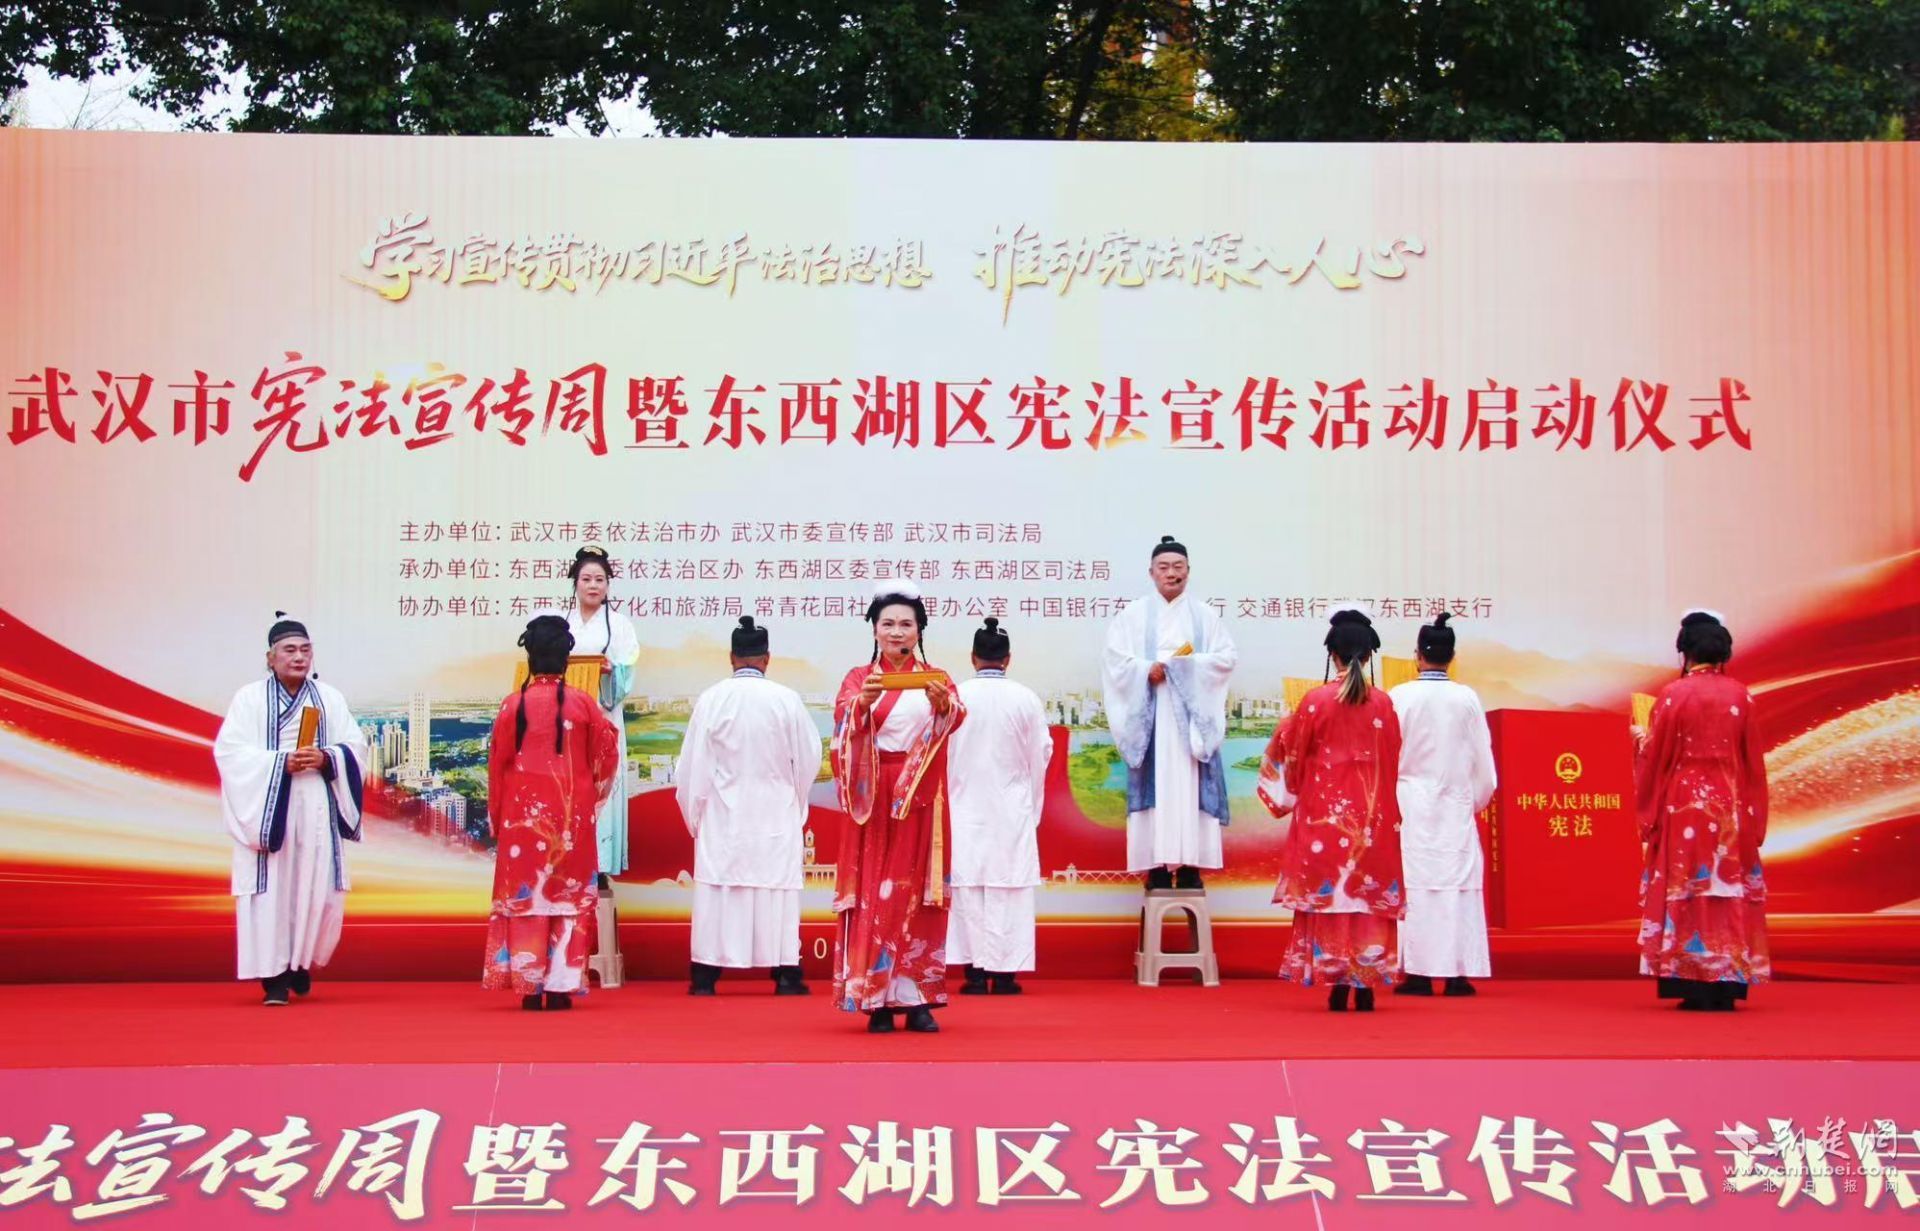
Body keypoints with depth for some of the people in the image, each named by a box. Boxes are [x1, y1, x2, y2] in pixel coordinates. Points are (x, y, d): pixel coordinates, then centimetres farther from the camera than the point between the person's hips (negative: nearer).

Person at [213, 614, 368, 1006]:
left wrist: (325, 759, -14)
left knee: (317, 886, 1)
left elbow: (355, 746, 6)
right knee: (272, 889, -6)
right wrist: (281, 763, -18)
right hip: (268, 808, -3)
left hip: (317, 809, 3)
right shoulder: (249, 699, 2)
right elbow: (230, 751, -7)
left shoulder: (329, 698, 11)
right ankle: (275, 974, -1)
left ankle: (302, 962, 22)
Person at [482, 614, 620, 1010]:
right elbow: (607, 755, 4)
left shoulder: (513, 704, -4)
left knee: (524, 892, 5)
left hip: (523, 812, 0)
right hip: (571, 815, 0)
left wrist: (495, 819, 10)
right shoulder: (583, 703, -3)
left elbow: (497, 764, 1)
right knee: (569, 893, 6)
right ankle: (561, 985, 4)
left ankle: (530, 987, 2)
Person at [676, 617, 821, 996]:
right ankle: (785, 975, 6)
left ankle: (706, 976, 5)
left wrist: (694, 814, 11)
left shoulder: (711, 699, -7)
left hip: (722, 814, 0)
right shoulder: (786, 700, -7)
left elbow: (693, 765, -3)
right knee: (777, 885, 5)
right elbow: (809, 759, 2)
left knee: (718, 885, 4)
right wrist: (795, 804, 20)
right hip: (775, 815, 0)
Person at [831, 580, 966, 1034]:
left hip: (920, 800, 1)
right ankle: (876, 999, -1)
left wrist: (942, 703, -35)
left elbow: (956, 718, -13)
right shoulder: (858, 678, 6)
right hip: (874, 798, -1)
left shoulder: (936, 679, 7)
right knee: (874, 892, -3)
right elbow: (844, 718, -13)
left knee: (918, 892, 1)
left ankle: (917, 997, 6)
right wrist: (864, 701, -34)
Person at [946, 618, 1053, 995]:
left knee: (969, 884, 5)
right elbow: (1040, 756, 4)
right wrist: (1033, 811, 17)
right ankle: (1004, 972, 1)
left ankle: (975, 971, 4)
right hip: (1013, 809, 0)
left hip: (966, 808, 0)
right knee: (1009, 886, 2)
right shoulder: (1026, 700, -3)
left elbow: (941, 757, -1)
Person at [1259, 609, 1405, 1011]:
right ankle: (1366, 986, 5)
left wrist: (1285, 728, 23)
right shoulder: (1383, 703, -1)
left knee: (1329, 888, 4)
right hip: (1373, 813, 2)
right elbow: (1394, 762, 6)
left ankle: (1337, 983, 1)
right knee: (1370, 889, 7)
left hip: (1326, 811, -2)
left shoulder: (1316, 700, -7)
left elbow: (1292, 754, 3)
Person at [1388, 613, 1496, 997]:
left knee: (1415, 882, 3)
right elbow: (1483, 760, 4)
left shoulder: (1399, 697, -8)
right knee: (1459, 883, 5)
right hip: (1456, 807, 1)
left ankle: (1419, 973, 1)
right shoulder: (1466, 698, -2)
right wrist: (1475, 802, 18)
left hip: (1411, 805, -1)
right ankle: (1458, 974, 4)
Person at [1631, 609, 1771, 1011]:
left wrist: (1642, 738, 18)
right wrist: (1752, 816, 14)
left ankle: (1694, 986, -1)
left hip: (1684, 805, -3)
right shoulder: (1739, 695, 1)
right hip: (1730, 806, 3)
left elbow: (1655, 757, -3)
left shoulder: (1673, 695, -8)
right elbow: (1753, 760, 5)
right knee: (1730, 886, 7)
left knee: (1685, 888, 1)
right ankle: (1727, 985, 6)